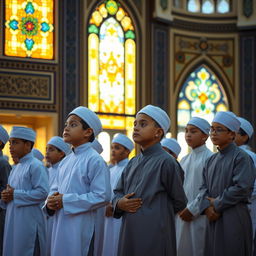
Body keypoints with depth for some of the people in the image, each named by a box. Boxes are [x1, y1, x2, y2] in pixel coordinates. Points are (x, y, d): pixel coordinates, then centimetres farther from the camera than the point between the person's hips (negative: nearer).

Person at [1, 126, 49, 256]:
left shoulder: (35, 166, -10)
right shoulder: (15, 168, 17)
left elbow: (43, 192, -19)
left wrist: (15, 195, -17)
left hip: (29, 220, -8)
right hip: (12, 220, 8)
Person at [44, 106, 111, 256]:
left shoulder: (95, 160, -11)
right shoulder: (65, 161, 13)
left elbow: (102, 196, -17)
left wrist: (65, 201, -17)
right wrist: (51, 201, -4)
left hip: (81, 227, -7)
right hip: (60, 226, 7)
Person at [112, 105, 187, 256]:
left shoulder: (165, 162, -8)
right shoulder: (133, 163, 12)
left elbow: (179, 203, -4)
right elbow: (118, 192, 19)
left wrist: (153, 211, 5)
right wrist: (120, 203, -2)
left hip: (154, 236, -6)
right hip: (129, 232, 7)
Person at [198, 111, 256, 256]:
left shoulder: (241, 157, -8)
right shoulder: (211, 160, 15)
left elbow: (242, 188, -17)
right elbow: (204, 186, 12)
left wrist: (217, 204, -11)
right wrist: (207, 207, -7)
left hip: (234, 218, -7)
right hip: (213, 217, 7)